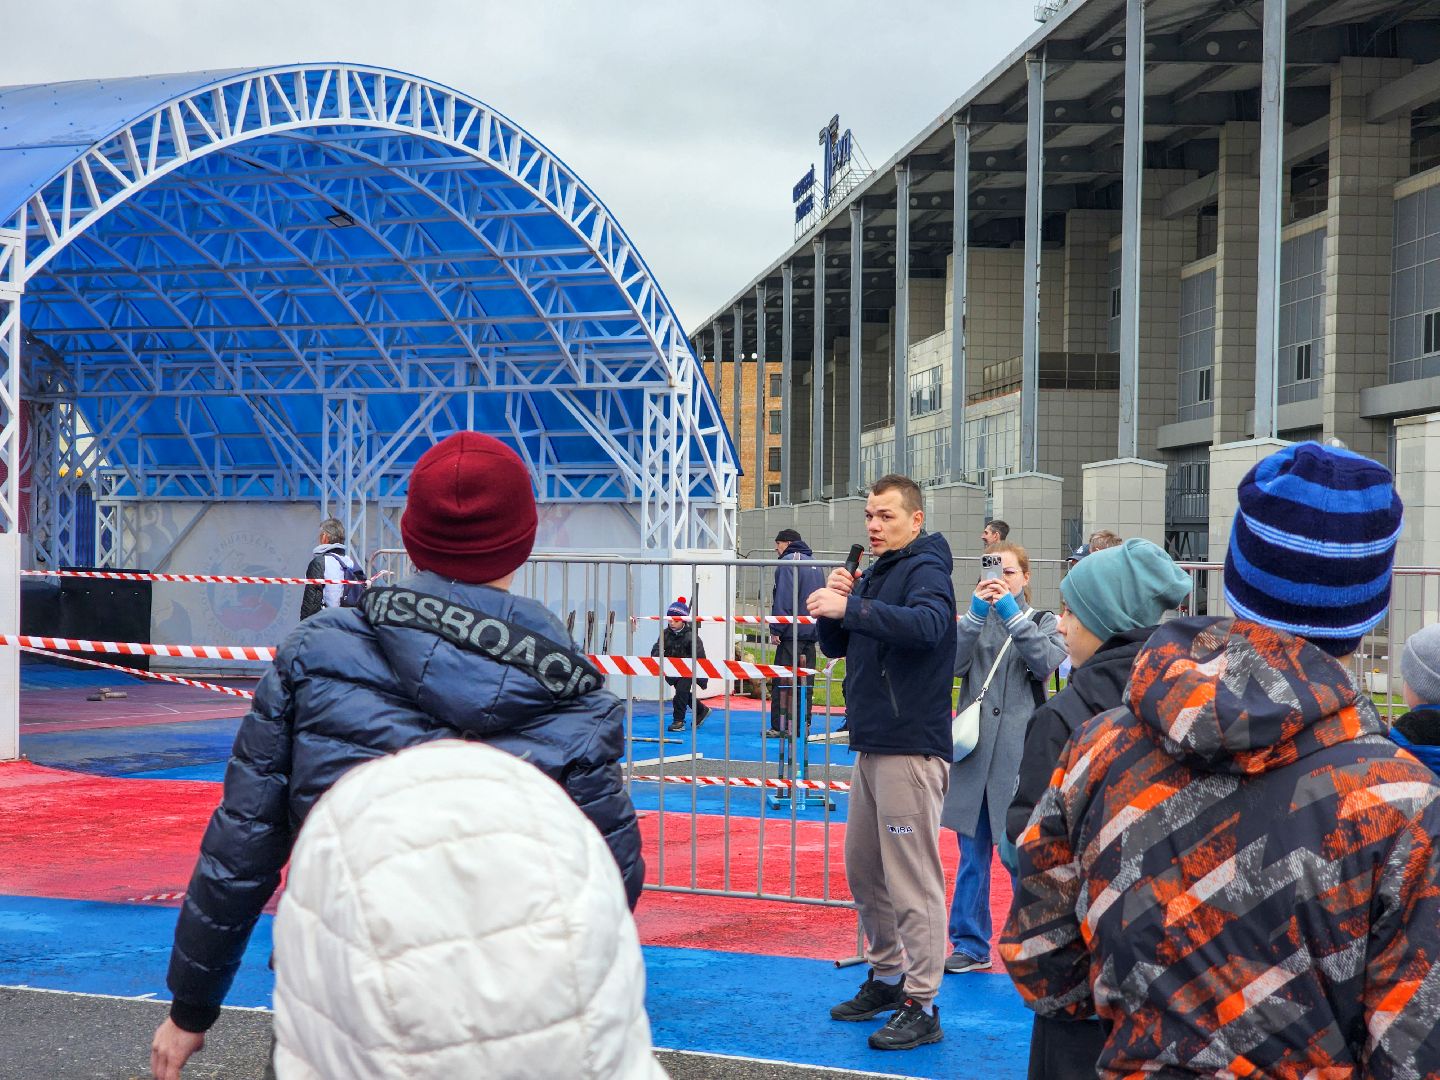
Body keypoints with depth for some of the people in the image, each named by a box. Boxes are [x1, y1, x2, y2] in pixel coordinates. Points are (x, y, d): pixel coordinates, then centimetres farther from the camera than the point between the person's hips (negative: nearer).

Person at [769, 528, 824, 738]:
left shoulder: (788, 562, -8)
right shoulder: (813, 563, 18)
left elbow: (784, 598, -16)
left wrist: (776, 629, -13)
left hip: (792, 632, -8)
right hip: (811, 631, 8)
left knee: (783, 681, -4)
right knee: (805, 679, 10)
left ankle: (781, 726, -5)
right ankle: (803, 725, 11)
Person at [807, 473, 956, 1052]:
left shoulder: (926, 569, -9)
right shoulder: (875, 574, 16)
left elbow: (929, 624, -30)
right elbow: (835, 646, 17)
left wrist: (851, 608, -35)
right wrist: (834, 602, -1)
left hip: (911, 748, -9)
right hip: (871, 745, 9)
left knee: (913, 879, -6)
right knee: (863, 871, 17)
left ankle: (922, 1005, 0)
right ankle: (887, 977, 32)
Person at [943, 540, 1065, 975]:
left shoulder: (1043, 622, 8)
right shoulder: (974, 620, 14)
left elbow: (1046, 663, -12)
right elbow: (953, 664, -5)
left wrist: (1011, 614, -17)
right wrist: (976, 615, -14)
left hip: (1020, 750, -3)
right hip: (974, 745, 3)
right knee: (972, 851, 8)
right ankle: (971, 944, 17)